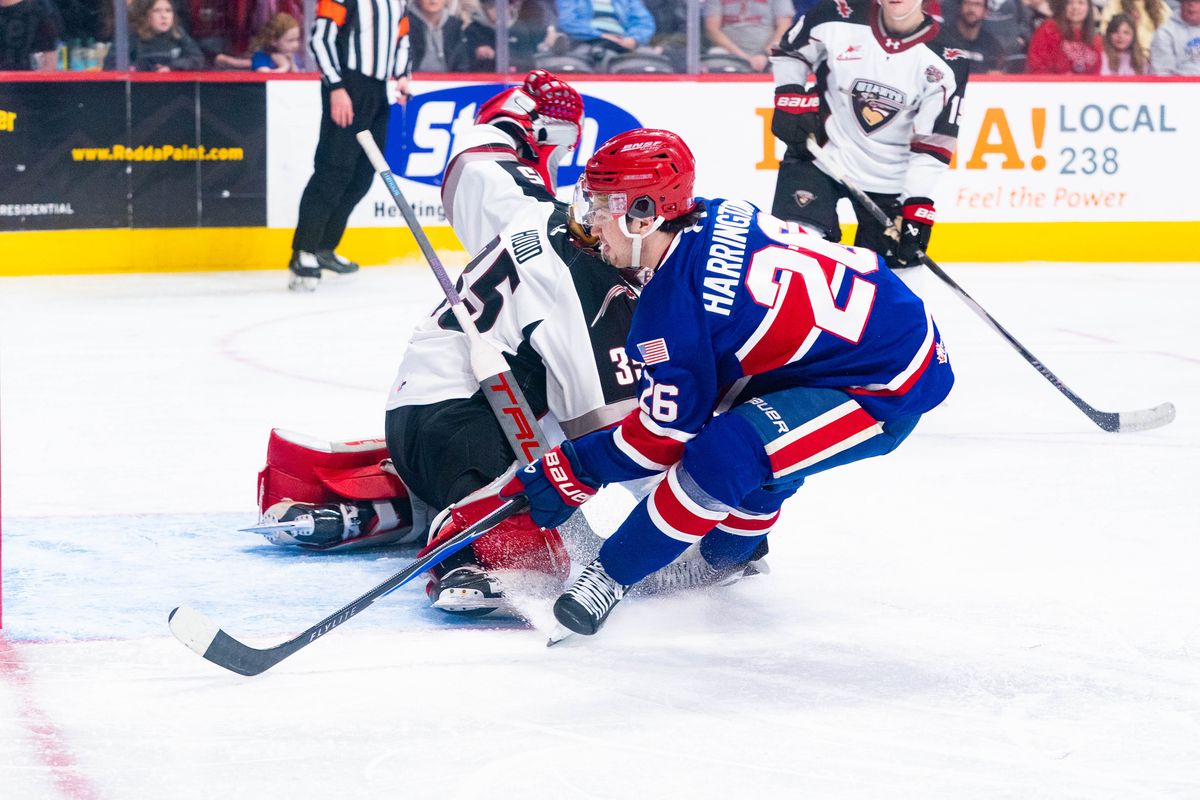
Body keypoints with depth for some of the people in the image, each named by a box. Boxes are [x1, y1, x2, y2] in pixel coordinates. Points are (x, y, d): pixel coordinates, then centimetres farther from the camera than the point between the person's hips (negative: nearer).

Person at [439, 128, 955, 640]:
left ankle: (613, 577, -5)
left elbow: (666, 433, -11)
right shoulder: (718, 217, 3)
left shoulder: (674, 304, -20)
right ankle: (731, 550, 41)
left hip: (889, 388, -10)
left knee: (721, 458, -20)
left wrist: (571, 470, -2)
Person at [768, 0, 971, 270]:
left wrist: (918, 207, -20)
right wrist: (791, 101, -5)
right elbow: (789, 50, 9)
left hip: (889, 177, 1)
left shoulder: (945, 62, -12)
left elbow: (933, 144, -13)